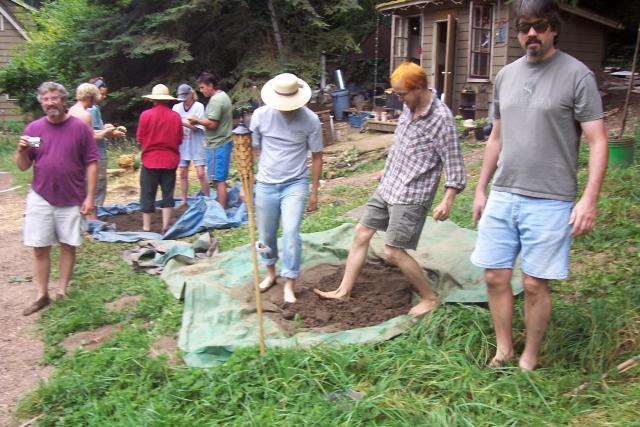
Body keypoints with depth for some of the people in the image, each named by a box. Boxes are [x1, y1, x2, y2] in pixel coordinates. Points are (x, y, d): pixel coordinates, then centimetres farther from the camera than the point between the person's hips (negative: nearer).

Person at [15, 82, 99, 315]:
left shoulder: (80, 127, -5)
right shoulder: (33, 128, 2)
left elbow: (91, 163, -4)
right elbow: (23, 166, 6)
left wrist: (90, 196, -8)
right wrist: (21, 150, -16)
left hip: (72, 200, -2)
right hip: (40, 198, 2)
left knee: (68, 246, 8)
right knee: (39, 248, 4)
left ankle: (62, 292, 22)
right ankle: (42, 295, 17)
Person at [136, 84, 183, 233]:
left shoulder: (146, 115, -9)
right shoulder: (176, 116, -4)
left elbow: (140, 139, -3)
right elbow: (179, 140, 2)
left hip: (150, 160, -2)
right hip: (170, 160, 2)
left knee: (148, 194, 8)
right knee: (168, 194, 10)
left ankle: (146, 228, 13)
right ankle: (165, 227, 11)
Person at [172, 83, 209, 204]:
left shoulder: (198, 106, -7)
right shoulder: (177, 107, 5)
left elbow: (197, 126, -14)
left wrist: (181, 121, -21)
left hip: (196, 145, -4)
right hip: (182, 145, 4)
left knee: (201, 174, -7)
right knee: (183, 174, 9)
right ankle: (183, 201, 19)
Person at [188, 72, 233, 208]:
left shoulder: (216, 100, -16)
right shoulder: (222, 96, 15)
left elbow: (212, 124, -22)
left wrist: (197, 119, -6)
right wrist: (199, 122, 9)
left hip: (217, 145, -10)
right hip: (223, 143, 10)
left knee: (219, 180, -6)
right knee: (220, 179, 16)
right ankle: (220, 206, 24)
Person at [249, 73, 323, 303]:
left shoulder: (310, 119, -10)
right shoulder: (260, 115, -6)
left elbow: (316, 156, -1)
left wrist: (314, 192, 2)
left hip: (295, 184, -2)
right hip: (266, 185, 2)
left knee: (291, 233, -14)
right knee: (266, 234, 13)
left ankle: (289, 284, 0)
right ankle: (270, 273, 37)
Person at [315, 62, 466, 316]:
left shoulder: (441, 118, -19)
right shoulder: (408, 107, 4)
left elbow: (454, 163, -18)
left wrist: (447, 200, -26)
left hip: (412, 195, -8)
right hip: (388, 186, 8)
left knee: (393, 251, -6)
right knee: (361, 233, 10)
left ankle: (430, 298, 12)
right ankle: (344, 291, 21)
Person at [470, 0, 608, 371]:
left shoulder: (577, 75, -5)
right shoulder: (507, 75, 12)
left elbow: (598, 142, -7)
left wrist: (589, 199, -17)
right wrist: (481, 190, 18)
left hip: (548, 202, -5)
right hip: (502, 197, 5)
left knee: (535, 284, 2)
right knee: (495, 277, 8)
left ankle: (530, 359, 21)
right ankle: (503, 351, 25)